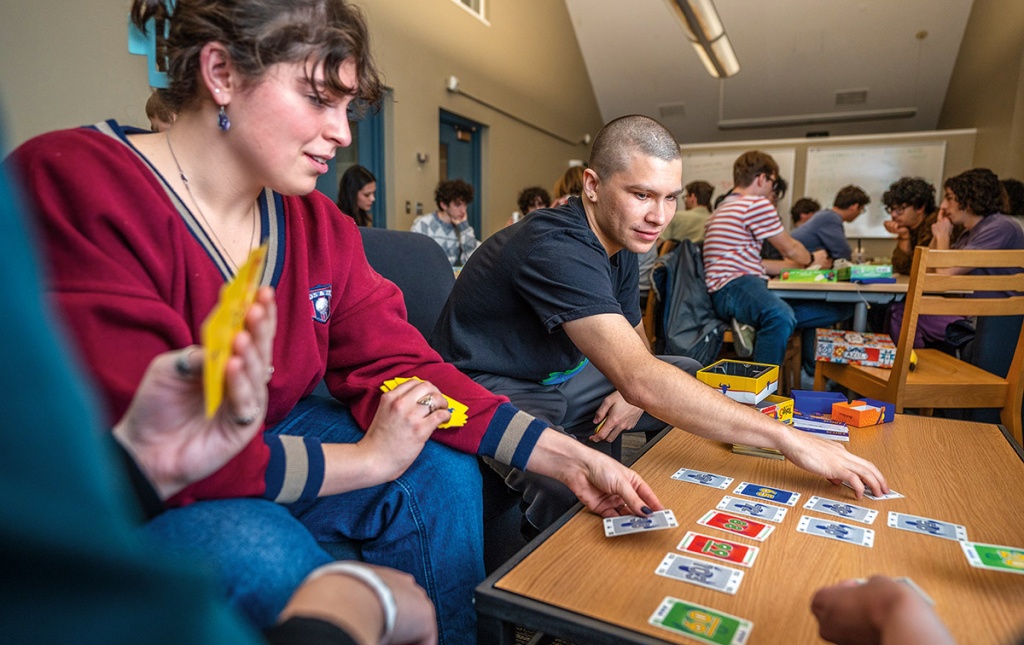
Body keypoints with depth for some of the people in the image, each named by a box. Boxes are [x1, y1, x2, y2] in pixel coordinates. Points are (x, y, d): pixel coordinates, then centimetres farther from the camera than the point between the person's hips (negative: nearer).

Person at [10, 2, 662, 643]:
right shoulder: (70, 184, -24)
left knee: (444, 472, -10)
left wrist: (568, 457, -14)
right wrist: (371, 458, -23)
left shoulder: (321, 225, -4)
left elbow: (401, 366, -7)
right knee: (262, 555, -33)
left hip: (269, 442, 6)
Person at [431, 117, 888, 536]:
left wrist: (636, 391, -12)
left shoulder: (621, 242, 2)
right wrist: (787, 440, -34)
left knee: (701, 382, 7)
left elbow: (635, 350, 13)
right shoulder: (558, 248, -30)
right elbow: (640, 380, -38)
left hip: (562, 377, 9)